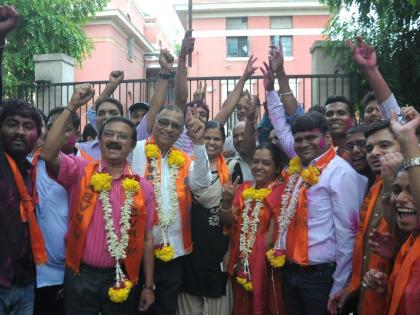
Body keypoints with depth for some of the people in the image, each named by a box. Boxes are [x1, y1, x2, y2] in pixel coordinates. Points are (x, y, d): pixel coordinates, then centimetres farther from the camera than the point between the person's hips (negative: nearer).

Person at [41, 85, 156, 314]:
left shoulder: (143, 187, 0)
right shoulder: (80, 171, -3)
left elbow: (146, 238, 3)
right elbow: (48, 155, -22)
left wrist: (148, 285, 4)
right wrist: (72, 107, -22)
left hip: (123, 279, 1)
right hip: (81, 276, -1)